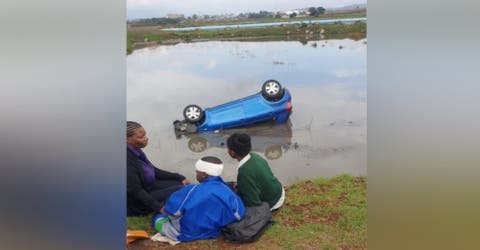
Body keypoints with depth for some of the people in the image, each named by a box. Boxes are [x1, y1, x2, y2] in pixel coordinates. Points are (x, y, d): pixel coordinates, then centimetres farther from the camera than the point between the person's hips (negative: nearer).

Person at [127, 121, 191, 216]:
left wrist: (180, 178, 5)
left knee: (180, 184, 4)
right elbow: (135, 191, -26)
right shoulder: (127, 158, -28)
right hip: (138, 201, -8)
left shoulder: (136, 151, -2)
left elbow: (153, 171, 9)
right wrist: (159, 207, -26)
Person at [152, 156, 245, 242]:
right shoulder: (227, 192, -13)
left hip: (186, 235, -4)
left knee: (158, 218, 21)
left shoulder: (191, 190, -22)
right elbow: (238, 215, -9)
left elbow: (171, 211, -16)